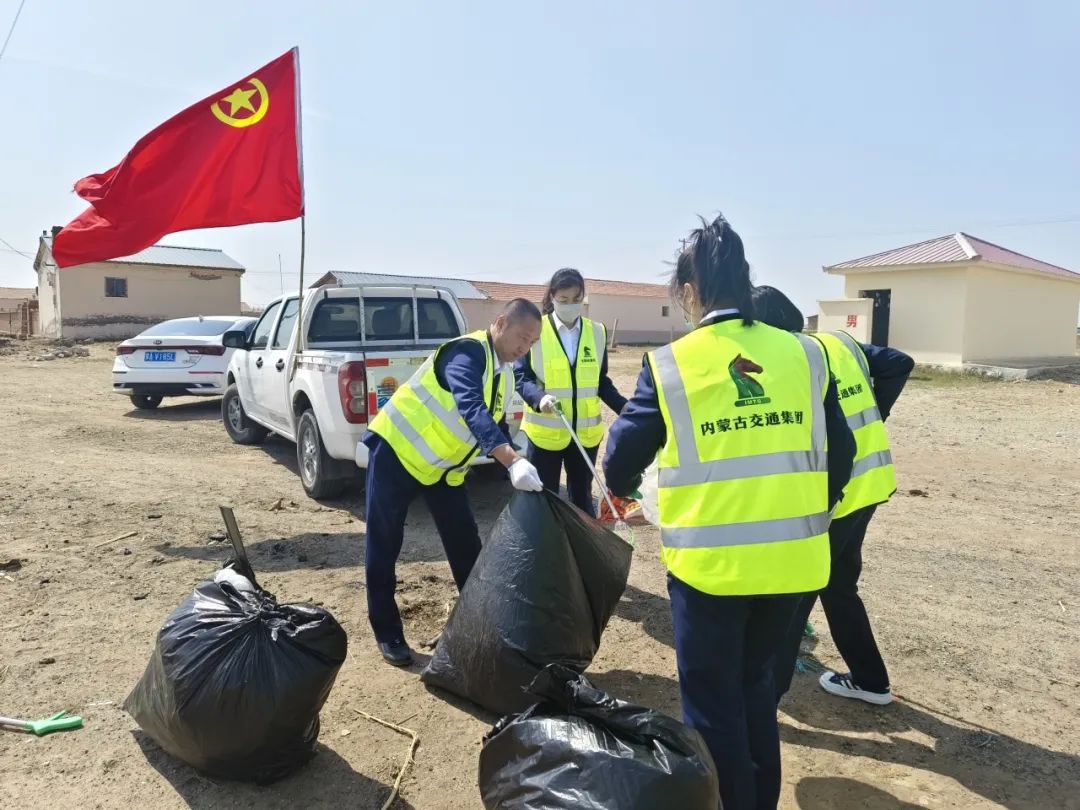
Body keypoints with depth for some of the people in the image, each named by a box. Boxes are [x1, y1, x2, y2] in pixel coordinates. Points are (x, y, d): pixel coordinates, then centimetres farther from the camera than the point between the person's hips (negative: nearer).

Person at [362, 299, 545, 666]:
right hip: (397, 450, -8)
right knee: (384, 544, 1)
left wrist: (522, 477, 2)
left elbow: (495, 429, 12)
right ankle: (387, 632, 16)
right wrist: (514, 461, -52)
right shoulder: (468, 352, -24)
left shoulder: (504, 374, 5)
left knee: (465, 543, 8)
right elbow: (472, 410, -41)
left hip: (443, 464, 8)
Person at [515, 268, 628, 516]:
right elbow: (521, 377, -7)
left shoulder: (597, 332, 6)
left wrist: (626, 409, -5)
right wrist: (540, 398, -28)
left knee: (582, 497, 15)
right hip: (545, 432, -3)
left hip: (585, 432, 3)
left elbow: (602, 382, 10)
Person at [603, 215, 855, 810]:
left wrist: (621, 488, 22)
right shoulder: (804, 354, 0)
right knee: (755, 682, 25)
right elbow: (838, 455, 6)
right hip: (789, 560, 5)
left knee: (712, 700, 14)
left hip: (709, 563, -4)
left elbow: (622, 460, -2)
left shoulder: (670, 365, -9)